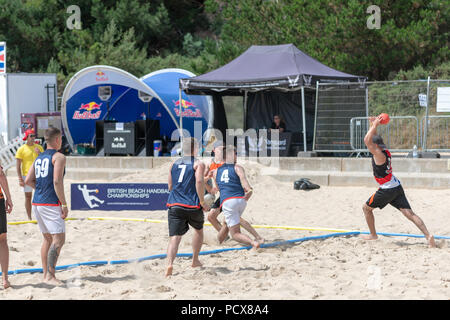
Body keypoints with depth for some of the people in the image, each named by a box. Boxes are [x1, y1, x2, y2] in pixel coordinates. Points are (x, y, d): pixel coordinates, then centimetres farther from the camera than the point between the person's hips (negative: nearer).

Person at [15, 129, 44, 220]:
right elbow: (18, 165, -4)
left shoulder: (39, 147, 8)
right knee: (28, 196, 3)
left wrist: (40, 154, -9)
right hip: (27, 175, -3)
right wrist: (20, 179, -10)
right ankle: (29, 218, 10)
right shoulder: (22, 149, -3)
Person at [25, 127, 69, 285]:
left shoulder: (39, 158, 16)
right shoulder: (58, 157, -8)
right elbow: (57, 181, -18)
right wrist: (64, 204, -15)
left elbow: (28, 180, 13)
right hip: (51, 203, -8)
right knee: (59, 239, -9)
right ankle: (50, 275, -16)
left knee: (48, 239, 15)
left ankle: (46, 274, 15)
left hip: (37, 203, 8)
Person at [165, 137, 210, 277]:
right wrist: (202, 201, -10)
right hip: (192, 205, -3)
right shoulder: (198, 163, 0)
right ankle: (195, 260, 33)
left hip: (175, 205, 3)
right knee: (199, 230, 26)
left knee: (174, 237, -7)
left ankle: (169, 264, -30)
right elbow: (199, 181, -17)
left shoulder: (174, 164, 15)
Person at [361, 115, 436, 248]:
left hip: (387, 190, -8)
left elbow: (367, 140, -27)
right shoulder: (384, 151, 8)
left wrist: (374, 125, -20)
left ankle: (373, 235, 21)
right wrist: (373, 125, 10)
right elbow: (372, 138, 23)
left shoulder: (379, 154, -18)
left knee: (366, 208, 13)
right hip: (397, 187, 8)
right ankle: (428, 235, -14)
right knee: (409, 213, -1)